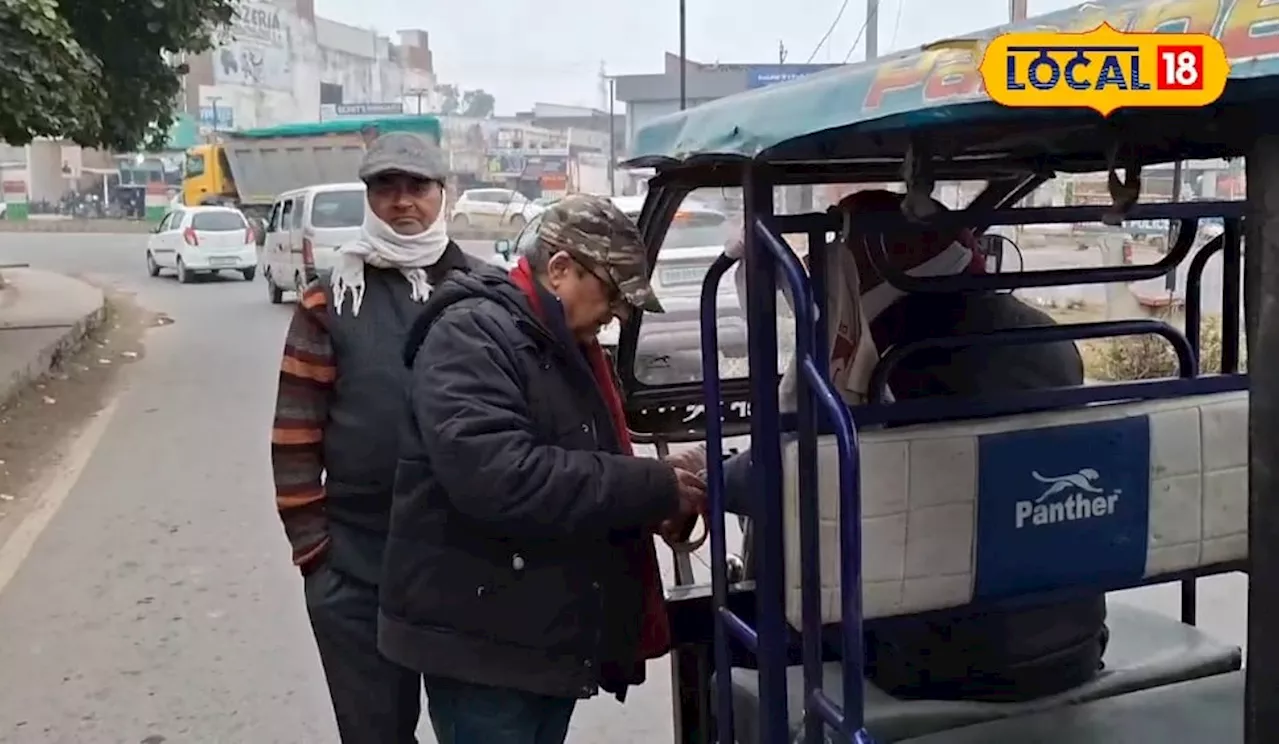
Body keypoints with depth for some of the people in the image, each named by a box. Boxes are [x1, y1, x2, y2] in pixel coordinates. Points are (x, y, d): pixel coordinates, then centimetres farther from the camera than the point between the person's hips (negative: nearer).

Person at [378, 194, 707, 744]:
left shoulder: (568, 348, 14)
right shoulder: (472, 334, -16)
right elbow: (498, 477, -30)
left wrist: (658, 503, 1)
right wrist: (653, 489, -24)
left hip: (555, 639, 9)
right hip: (482, 646, -9)